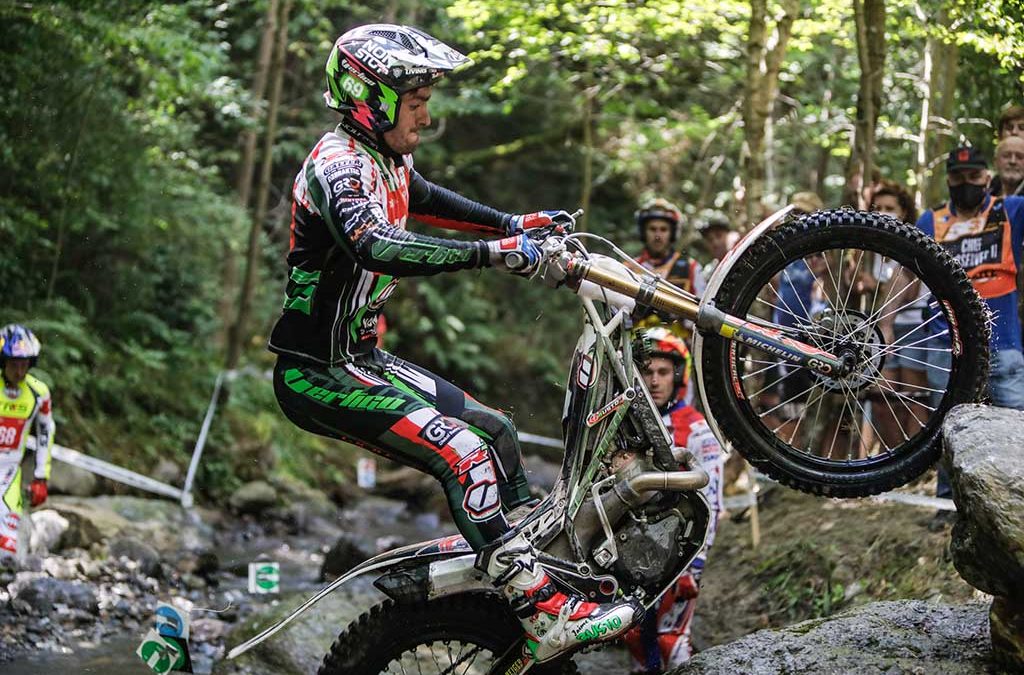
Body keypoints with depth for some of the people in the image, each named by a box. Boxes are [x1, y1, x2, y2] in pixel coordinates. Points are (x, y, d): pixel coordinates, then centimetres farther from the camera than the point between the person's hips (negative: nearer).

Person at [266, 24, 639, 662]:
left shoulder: (388, 160, 10)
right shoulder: (339, 162, -20)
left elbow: (427, 200, 33)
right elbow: (377, 247, -39)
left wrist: (518, 223, 25)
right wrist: (492, 252, -43)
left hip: (361, 358, 10)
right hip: (318, 374, -10)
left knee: (497, 432, 11)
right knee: (462, 451, -23)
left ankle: (538, 566, 20)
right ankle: (549, 618, -24)